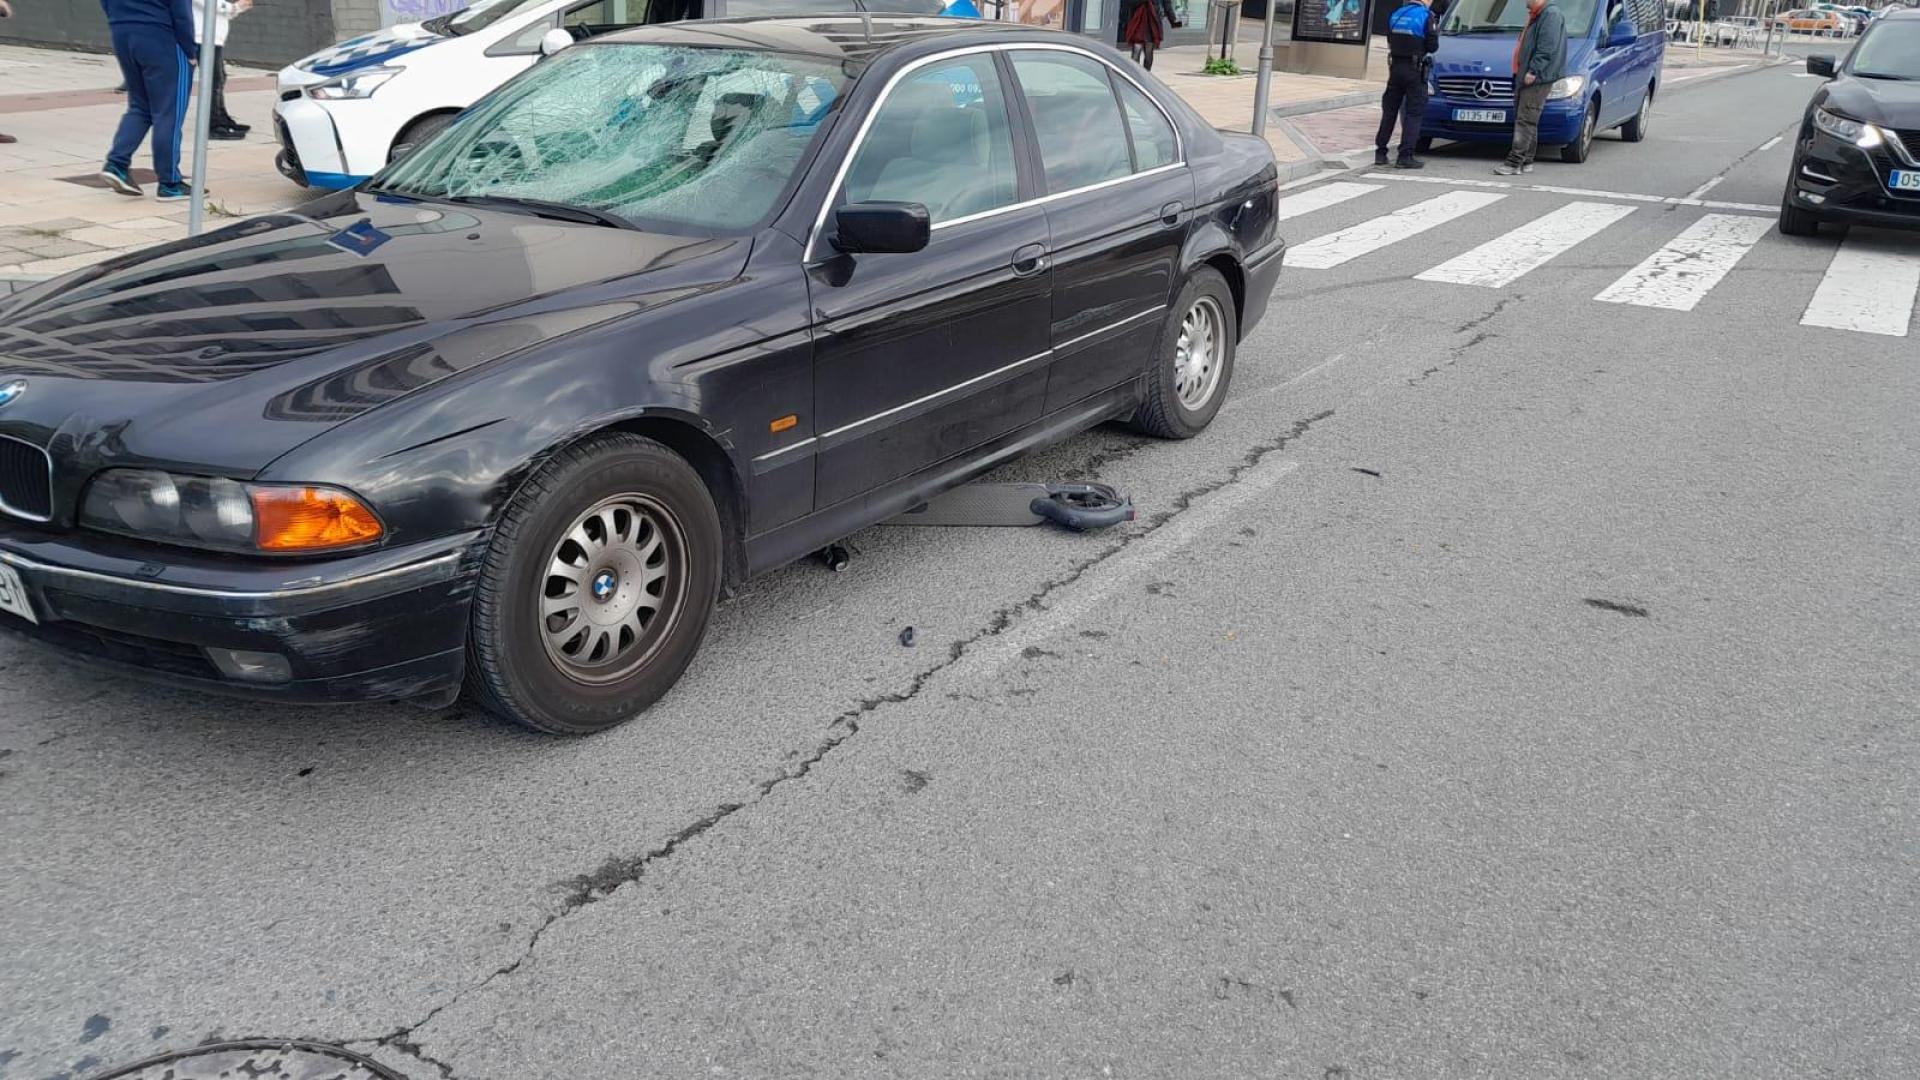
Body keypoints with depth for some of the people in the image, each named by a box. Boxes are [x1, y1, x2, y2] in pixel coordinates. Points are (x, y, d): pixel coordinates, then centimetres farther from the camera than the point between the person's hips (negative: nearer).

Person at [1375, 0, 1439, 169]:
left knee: (1389, 110, 12)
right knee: (1414, 113, -2)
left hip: (1396, 67, 6)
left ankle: (1380, 152, 13)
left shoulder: (1396, 14, 8)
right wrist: (1436, 31, 9)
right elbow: (1432, 46, -9)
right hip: (1416, 70, -5)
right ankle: (1406, 156, -7)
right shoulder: (1426, 16, -10)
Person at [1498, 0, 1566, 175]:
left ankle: (1515, 162, -16)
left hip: (1538, 78, -10)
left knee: (1525, 120, -13)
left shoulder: (1551, 14, -10)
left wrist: (1533, 70, -23)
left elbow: (1547, 48, -20)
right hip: (1525, 76, 10)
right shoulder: (1535, 16, 22)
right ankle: (1526, 162, 15)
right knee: (1524, 120, 11)